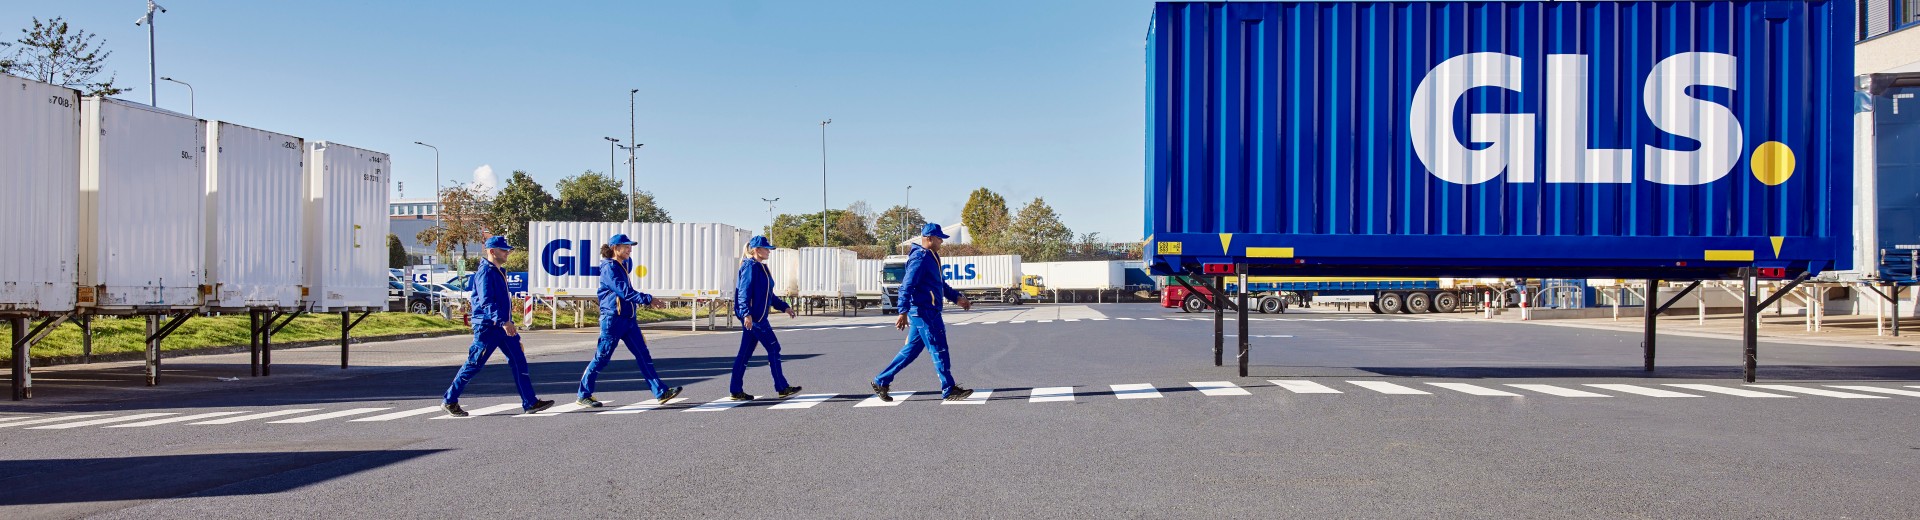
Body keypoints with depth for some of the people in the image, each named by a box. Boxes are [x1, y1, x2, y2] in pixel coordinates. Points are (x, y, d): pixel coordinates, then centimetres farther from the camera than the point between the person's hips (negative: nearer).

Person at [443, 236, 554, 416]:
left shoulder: (498, 272, 16)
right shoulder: (485, 272, -14)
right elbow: (486, 302, -26)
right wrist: (503, 321, -34)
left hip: (502, 326, 9)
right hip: (487, 327, -9)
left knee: (519, 361, 3)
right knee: (474, 365, -1)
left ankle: (530, 403, 3)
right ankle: (449, 401, 12)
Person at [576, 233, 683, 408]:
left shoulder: (625, 264, 13)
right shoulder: (609, 268, -14)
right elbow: (624, 291, -25)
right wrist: (646, 299, -29)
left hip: (628, 319, 8)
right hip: (612, 319, -8)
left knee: (643, 355, 3)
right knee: (601, 358, 1)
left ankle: (661, 392, 1)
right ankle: (583, 396, 14)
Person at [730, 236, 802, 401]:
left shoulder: (762, 268, 19)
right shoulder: (751, 267, -11)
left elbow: (768, 294, 27)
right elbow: (744, 292, -19)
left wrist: (784, 307, 24)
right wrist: (746, 313, -29)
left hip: (757, 317, 10)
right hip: (753, 317, -10)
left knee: (745, 353, 9)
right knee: (773, 348, -6)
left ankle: (736, 391, 12)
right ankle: (782, 388, -2)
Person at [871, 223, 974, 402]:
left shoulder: (931, 257, 18)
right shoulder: (920, 258, -14)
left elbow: (940, 284, 30)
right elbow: (907, 286, -20)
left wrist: (957, 297, 24)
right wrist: (903, 312, -24)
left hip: (928, 312, 10)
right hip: (923, 311, -10)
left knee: (911, 350, 12)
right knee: (939, 350, -5)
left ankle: (881, 382, 17)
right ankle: (949, 390, 1)